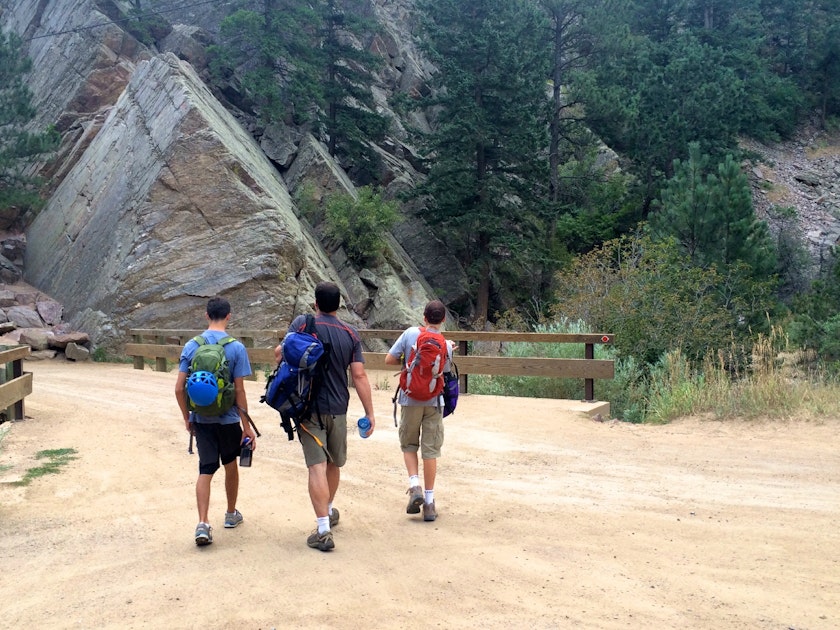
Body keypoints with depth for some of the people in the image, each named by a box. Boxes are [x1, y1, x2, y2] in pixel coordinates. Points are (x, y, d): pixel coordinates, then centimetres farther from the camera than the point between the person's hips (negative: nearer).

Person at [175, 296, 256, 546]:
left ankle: (203, 523, -8)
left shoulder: (191, 346, -3)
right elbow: (239, 391, -11)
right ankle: (231, 514, 35)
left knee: (205, 470, 5)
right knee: (230, 465, 18)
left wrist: (187, 417, 11)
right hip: (228, 419, -1)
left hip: (201, 419, 2)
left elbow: (179, 388, -3)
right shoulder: (236, 348, -11)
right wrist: (247, 426, -4)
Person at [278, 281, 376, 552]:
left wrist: (280, 350, 24)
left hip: (309, 408, -3)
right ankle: (329, 511, 42)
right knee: (333, 463, 21)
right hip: (338, 409, 3)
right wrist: (370, 413, 0)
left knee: (317, 466, -8)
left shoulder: (302, 324, -6)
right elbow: (359, 376, -4)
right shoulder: (350, 333, 0)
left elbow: (280, 353, 0)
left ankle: (323, 531, -13)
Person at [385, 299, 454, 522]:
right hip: (434, 402, 0)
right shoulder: (445, 345, -5)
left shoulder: (410, 333, -7)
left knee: (409, 445, 17)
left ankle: (414, 486, -3)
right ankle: (429, 501, 9)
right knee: (430, 451, 7)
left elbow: (389, 359, -6)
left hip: (410, 400, 0)